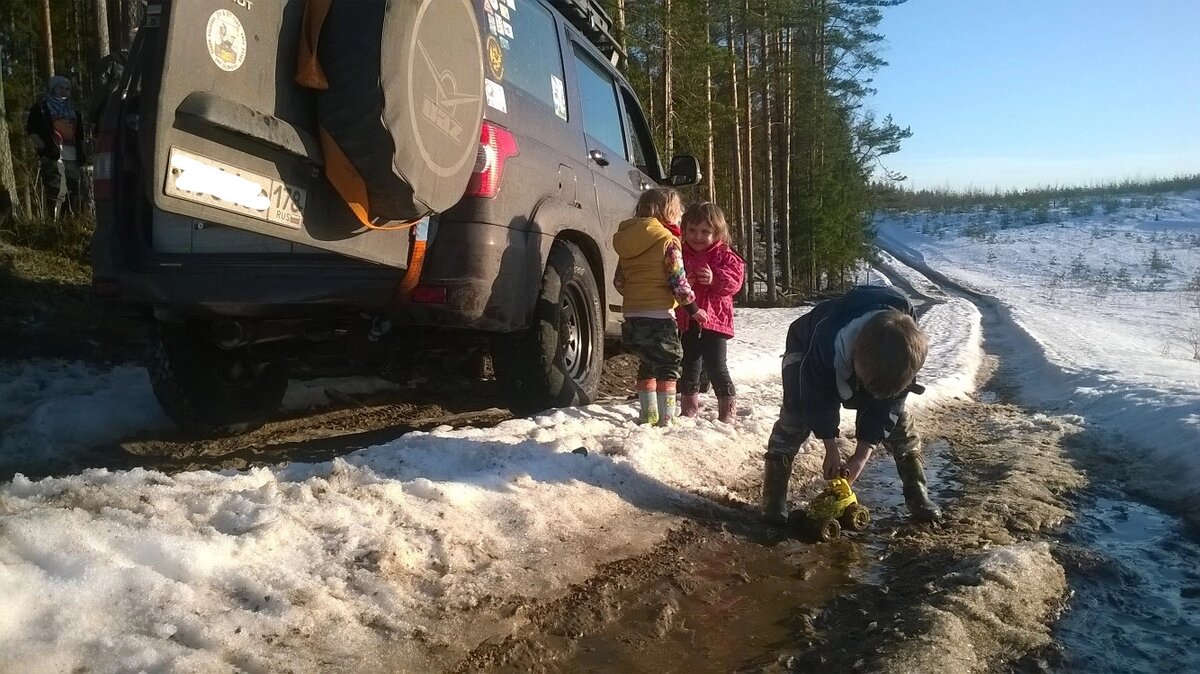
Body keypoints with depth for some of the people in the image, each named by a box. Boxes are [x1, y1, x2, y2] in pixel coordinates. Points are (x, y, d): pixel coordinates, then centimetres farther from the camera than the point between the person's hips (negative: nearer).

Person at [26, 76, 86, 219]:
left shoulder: (73, 112, 27)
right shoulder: (40, 109, 9)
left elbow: (80, 136, 28)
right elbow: (32, 132, 0)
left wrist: (81, 154, 13)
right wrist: (44, 148, -12)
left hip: (73, 159, 6)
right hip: (53, 158, -6)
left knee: (74, 194, 4)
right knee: (56, 193, -14)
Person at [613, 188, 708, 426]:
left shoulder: (627, 239, 12)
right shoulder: (668, 240, -9)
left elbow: (619, 281, 15)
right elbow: (678, 281, -13)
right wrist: (693, 308, -4)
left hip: (632, 316, 7)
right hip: (659, 315, -7)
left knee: (647, 365, 19)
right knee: (668, 366, 2)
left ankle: (648, 415, 25)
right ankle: (666, 419, 0)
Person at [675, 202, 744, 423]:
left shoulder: (725, 256, -1)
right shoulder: (680, 254, 7)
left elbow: (734, 281, -13)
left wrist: (715, 279, -30)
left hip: (714, 320, -4)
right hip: (687, 321, 4)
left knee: (716, 367, -3)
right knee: (689, 366, 13)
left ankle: (727, 409, 12)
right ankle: (689, 408, 28)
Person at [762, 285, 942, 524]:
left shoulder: (907, 346, -36)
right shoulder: (827, 342, -45)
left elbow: (884, 405, -23)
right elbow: (817, 397, -28)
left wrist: (861, 457, -22)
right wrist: (831, 452, -19)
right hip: (808, 346, -3)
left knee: (895, 414, -7)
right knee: (795, 414, -19)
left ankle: (917, 494, 5)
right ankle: (774, 498, -13)